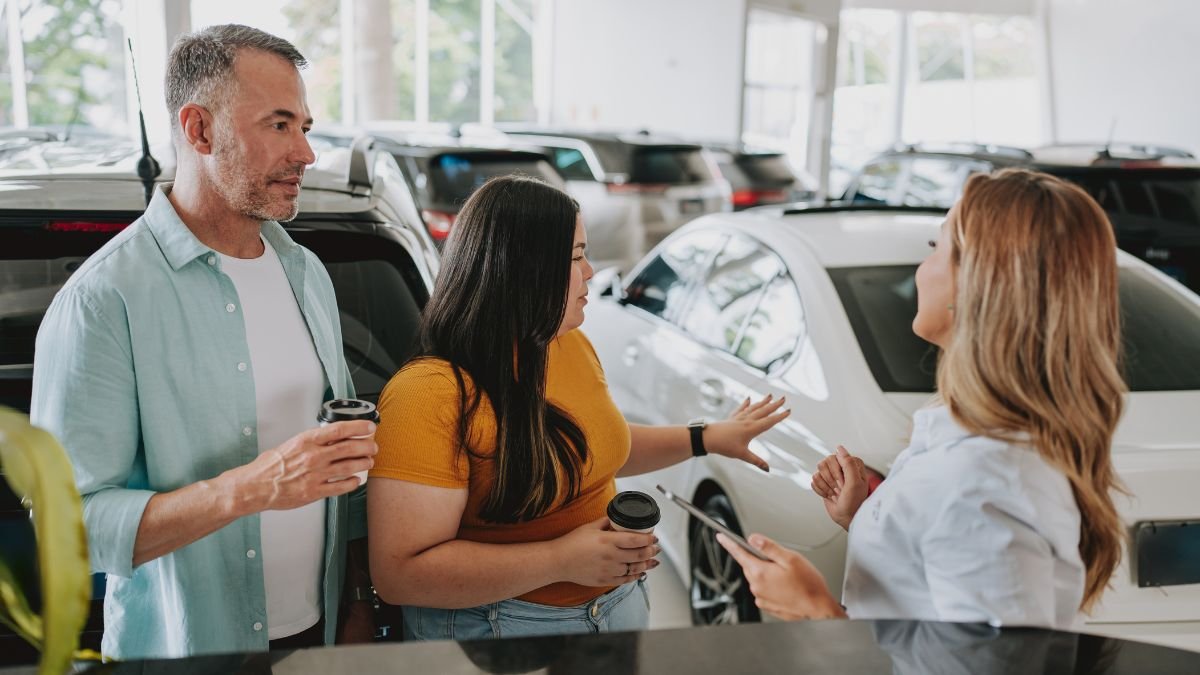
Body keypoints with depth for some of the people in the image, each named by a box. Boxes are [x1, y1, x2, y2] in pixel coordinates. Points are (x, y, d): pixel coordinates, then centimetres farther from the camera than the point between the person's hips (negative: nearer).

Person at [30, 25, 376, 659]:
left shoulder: (307, 273, 5)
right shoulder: (104, 299, -17)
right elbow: (69, 523, -20)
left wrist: (361, 597, 4)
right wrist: (251, 488, -31)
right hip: (183, 649, -5)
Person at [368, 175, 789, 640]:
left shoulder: (573, 346, 0)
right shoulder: (429, 395, -25)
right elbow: (398, 574, -27)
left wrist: (706, 439, 14)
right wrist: (561, 559, -29)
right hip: (498, 629, -7)